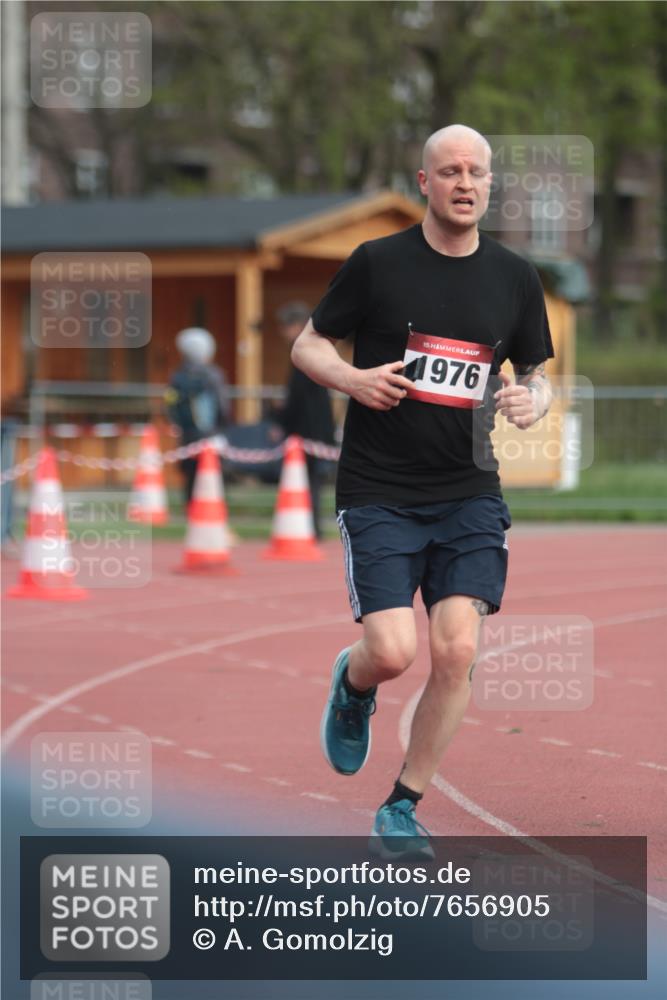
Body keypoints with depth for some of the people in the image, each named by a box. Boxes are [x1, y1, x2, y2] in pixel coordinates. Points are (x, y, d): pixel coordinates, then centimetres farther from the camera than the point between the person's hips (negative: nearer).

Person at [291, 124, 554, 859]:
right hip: (379, 493, -3)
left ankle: (401, 810, 7)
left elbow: (537, 376, 17)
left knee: (456, 649, -10)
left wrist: (531, 402, -6)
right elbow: (307, 344, 6)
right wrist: (353, 378, -15)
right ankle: (352, 684, 27)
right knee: (393, 652, -13)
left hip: (469, 494, 3)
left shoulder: (515, 278, 7)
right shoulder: (378, 263, -3)